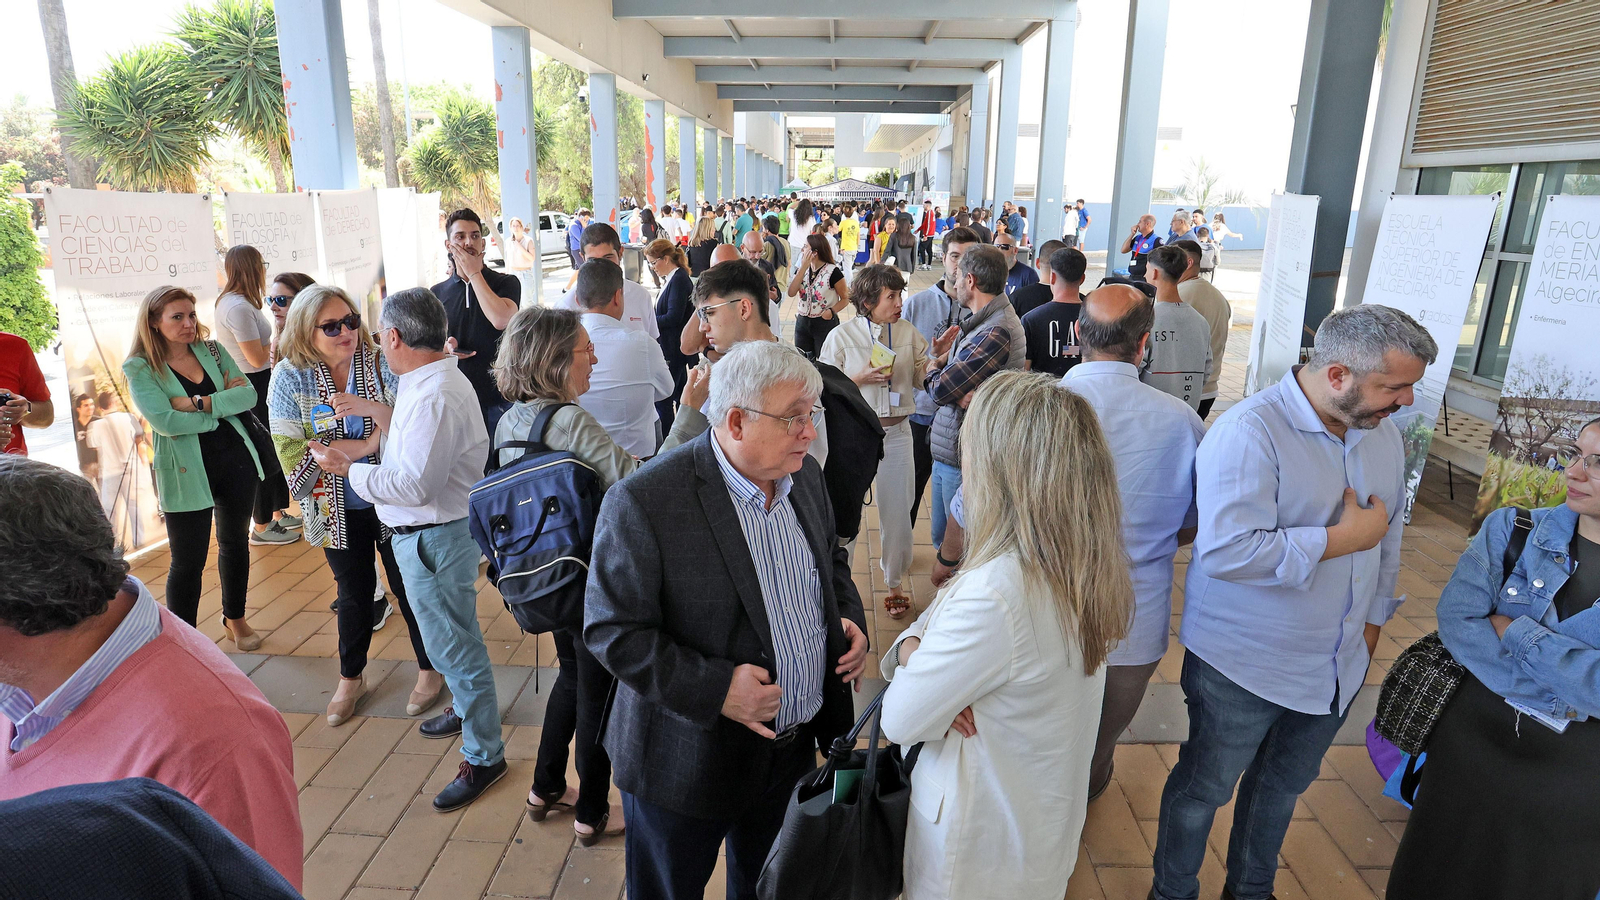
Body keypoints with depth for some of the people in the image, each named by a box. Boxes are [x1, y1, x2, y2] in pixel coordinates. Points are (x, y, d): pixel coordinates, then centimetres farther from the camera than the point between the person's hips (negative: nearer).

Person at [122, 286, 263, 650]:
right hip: (186, 473, -4)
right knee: (188, 563, 1)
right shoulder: (140, 368, -7)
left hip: (235, 460, 4)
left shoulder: (212, 351, 5)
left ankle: (235, 617, 38)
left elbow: (248, 395, -8)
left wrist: (200, 403, -20)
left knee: (235, 543, 19)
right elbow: (165, 421, -20)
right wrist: (223, 403, -11)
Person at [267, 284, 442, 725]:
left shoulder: (380, 363, -11)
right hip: (339, 510, 1)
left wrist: (370, 407, -34)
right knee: (354, 592, 18)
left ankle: (429, 668, 34)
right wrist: (366, 446, -21)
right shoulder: (289, 377, -9)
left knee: (408, 585, 12)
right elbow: (293, 454, -16)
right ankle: (350, 677, 41)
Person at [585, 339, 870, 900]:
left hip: (796, 744, 6)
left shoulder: (804, 475, -4)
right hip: (688, 762, -5)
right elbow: (611, 631, -22)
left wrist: (850, 620, -6)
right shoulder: (643, 502, -26)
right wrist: (713, 689, -29)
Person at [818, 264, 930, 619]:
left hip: (896, 431, 2)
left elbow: (923, 377, 6)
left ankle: (894, 582, 28)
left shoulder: (909, 333, 4)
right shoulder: (842, 336, -4)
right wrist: (861, 378, -17)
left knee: (897, 510, 8)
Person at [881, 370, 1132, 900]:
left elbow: (899, 722, -24)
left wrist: (915, 657, -8)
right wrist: (913, 645, -17)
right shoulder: (1086, 565, -9)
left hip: (984, 845, -7)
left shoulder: (994, 595, -37)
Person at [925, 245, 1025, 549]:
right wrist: (942, 359, -13)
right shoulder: (980, 322, 11)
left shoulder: (996, 332, -22)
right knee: (943, 538, 20)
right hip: (949, 449, 9)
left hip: (963, 458, -9)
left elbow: (940, 390, -21)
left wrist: (934, 365, 0)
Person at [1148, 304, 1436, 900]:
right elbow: (1226, 550, -36)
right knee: (1205, 788, 12)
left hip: (1337, 666, 8)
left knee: (1285, 784, 26)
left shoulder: (1382, 431, 1)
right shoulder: (1250, 431, -25)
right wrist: (1343, 538, -26)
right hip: (1242, 667, -7)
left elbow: (1387, 534, 16)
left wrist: (1373, 618, 20)